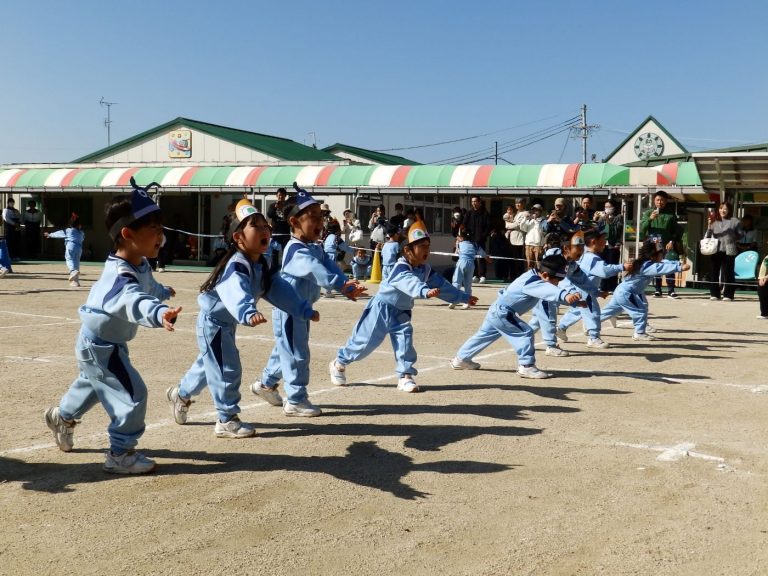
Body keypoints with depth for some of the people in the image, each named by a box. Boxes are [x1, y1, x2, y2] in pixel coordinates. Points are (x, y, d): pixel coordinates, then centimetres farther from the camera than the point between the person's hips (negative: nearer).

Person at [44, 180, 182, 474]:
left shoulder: (141, 265, -7)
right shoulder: (121, 276, -38)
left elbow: (147, 286, 19)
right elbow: (134, 301, -61)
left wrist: (164, 292, 40)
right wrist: (159, 314, -81)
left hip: (102, 343, 10)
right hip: (100, 346, -10)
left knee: (94, 383, 33)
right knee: (132, 394, -12)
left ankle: (62, 416, 59)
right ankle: (120, 454, 4)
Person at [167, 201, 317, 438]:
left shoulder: (261, 266, -2)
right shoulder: (236, 267, -32)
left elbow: (279, 290, 1)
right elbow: (237, 294, -52)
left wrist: (305, 310, -4)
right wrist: (248, 314, -71)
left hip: (226, 323, 10)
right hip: (213, 322, -10)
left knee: (211, 364, 25)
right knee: (227, 369, -9)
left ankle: (180, 394, 48)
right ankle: (226, 421, 5)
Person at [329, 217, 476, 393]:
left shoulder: (426, 270, -5)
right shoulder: (401, 268, -28)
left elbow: (442, 286, 2)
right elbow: (410, 282, -49)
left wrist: (463, 297, -1)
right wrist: (425, 291, -67)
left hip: (401, 312, 6)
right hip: (382, 308, -6)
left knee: (405, 339, -13)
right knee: (365, 340, 2)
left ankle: (405, 377, -7)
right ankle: (339, 363, 23)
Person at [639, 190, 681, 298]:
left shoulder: (671, 214, 9)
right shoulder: (648, 213, 9)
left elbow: (676, 230, 10)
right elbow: (642, 228, 0)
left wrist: (672, 241, -3)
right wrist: (650, 219, -14)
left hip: (667, 245, -1)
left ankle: (671, 290, -5)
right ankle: (657, 290, 9)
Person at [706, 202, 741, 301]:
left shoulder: (734, 221, 5)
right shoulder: (715, 221, 10)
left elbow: (739, 235, 10)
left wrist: (732, 240, -2)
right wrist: (709, 225, -9)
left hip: (729, 251, -2)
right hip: (716, 250, 3)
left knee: (727, 272, -2)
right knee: (714, 272, 3)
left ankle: (728, 295, 3)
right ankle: (714, 294, 10)